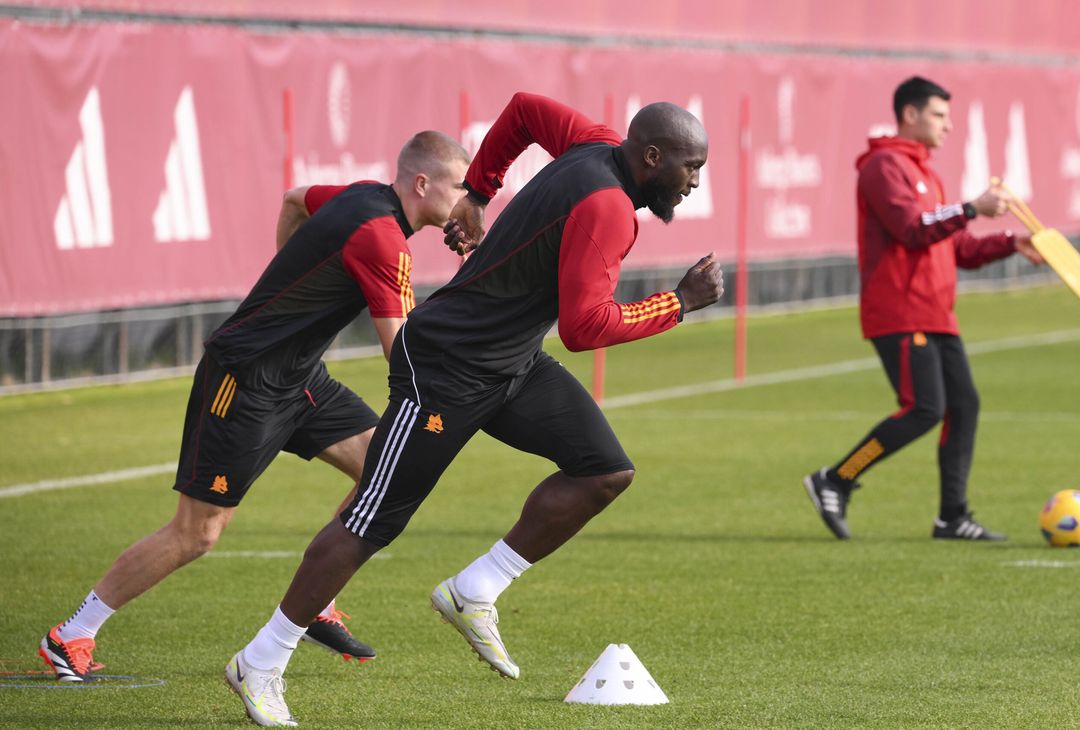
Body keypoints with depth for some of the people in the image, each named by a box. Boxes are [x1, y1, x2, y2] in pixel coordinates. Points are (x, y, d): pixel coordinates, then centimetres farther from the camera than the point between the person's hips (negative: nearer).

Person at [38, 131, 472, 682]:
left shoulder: (367, 197, 5)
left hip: (298, 376, 10)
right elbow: (403, 355, -26)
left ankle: (315, 608, 11)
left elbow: (294, 200, 26)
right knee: (196, 533, -6)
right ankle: (70, 636, 7)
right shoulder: (381, 238, -24)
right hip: (244, 381, -10)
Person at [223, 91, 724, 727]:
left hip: (515, 364, 10)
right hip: (447, 369, -10)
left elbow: (525, 108, 18)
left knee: (606, 473, -1)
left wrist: (476, 192, 26)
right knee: (373, 523, -4)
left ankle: (474, 595, 8)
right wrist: (678, 304, -22)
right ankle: (261, 663, 8)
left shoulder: (599, 146, 1)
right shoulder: (606, 207, -26)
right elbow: (584, 327, -30)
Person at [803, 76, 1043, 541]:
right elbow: (912, 228, -20)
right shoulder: (885, 166, -7)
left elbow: (957, 248, 24)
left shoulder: (924, 172, 23)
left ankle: (953, 517, 5)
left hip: (934, 317, 10)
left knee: (964, 405, 3)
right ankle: (834, 482, -7)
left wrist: (1009, 243, 12)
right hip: (898, 315, -10)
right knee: (924, 409, -16)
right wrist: (972, 209, -20)